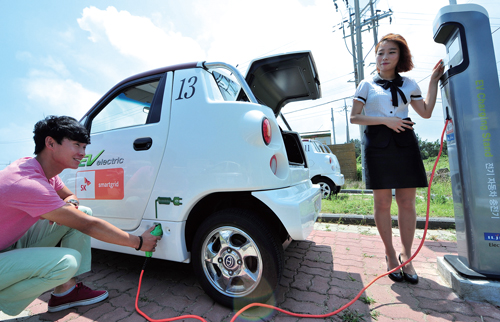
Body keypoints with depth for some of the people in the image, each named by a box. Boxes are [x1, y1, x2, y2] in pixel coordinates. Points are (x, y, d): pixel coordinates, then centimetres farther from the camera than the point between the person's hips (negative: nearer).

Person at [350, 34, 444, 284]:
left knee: (407, 201, 1)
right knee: (382, 202, 0)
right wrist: (385, 120, -12)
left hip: (404, 142, 3)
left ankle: (406, 255, 15)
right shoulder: (367, 85, 7)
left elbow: (426, 112, 20)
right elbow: (354, 117, -1)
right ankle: (390, 254, 15)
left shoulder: (409, 85, 17)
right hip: (377, 144, -3)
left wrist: (434, 80, 19)